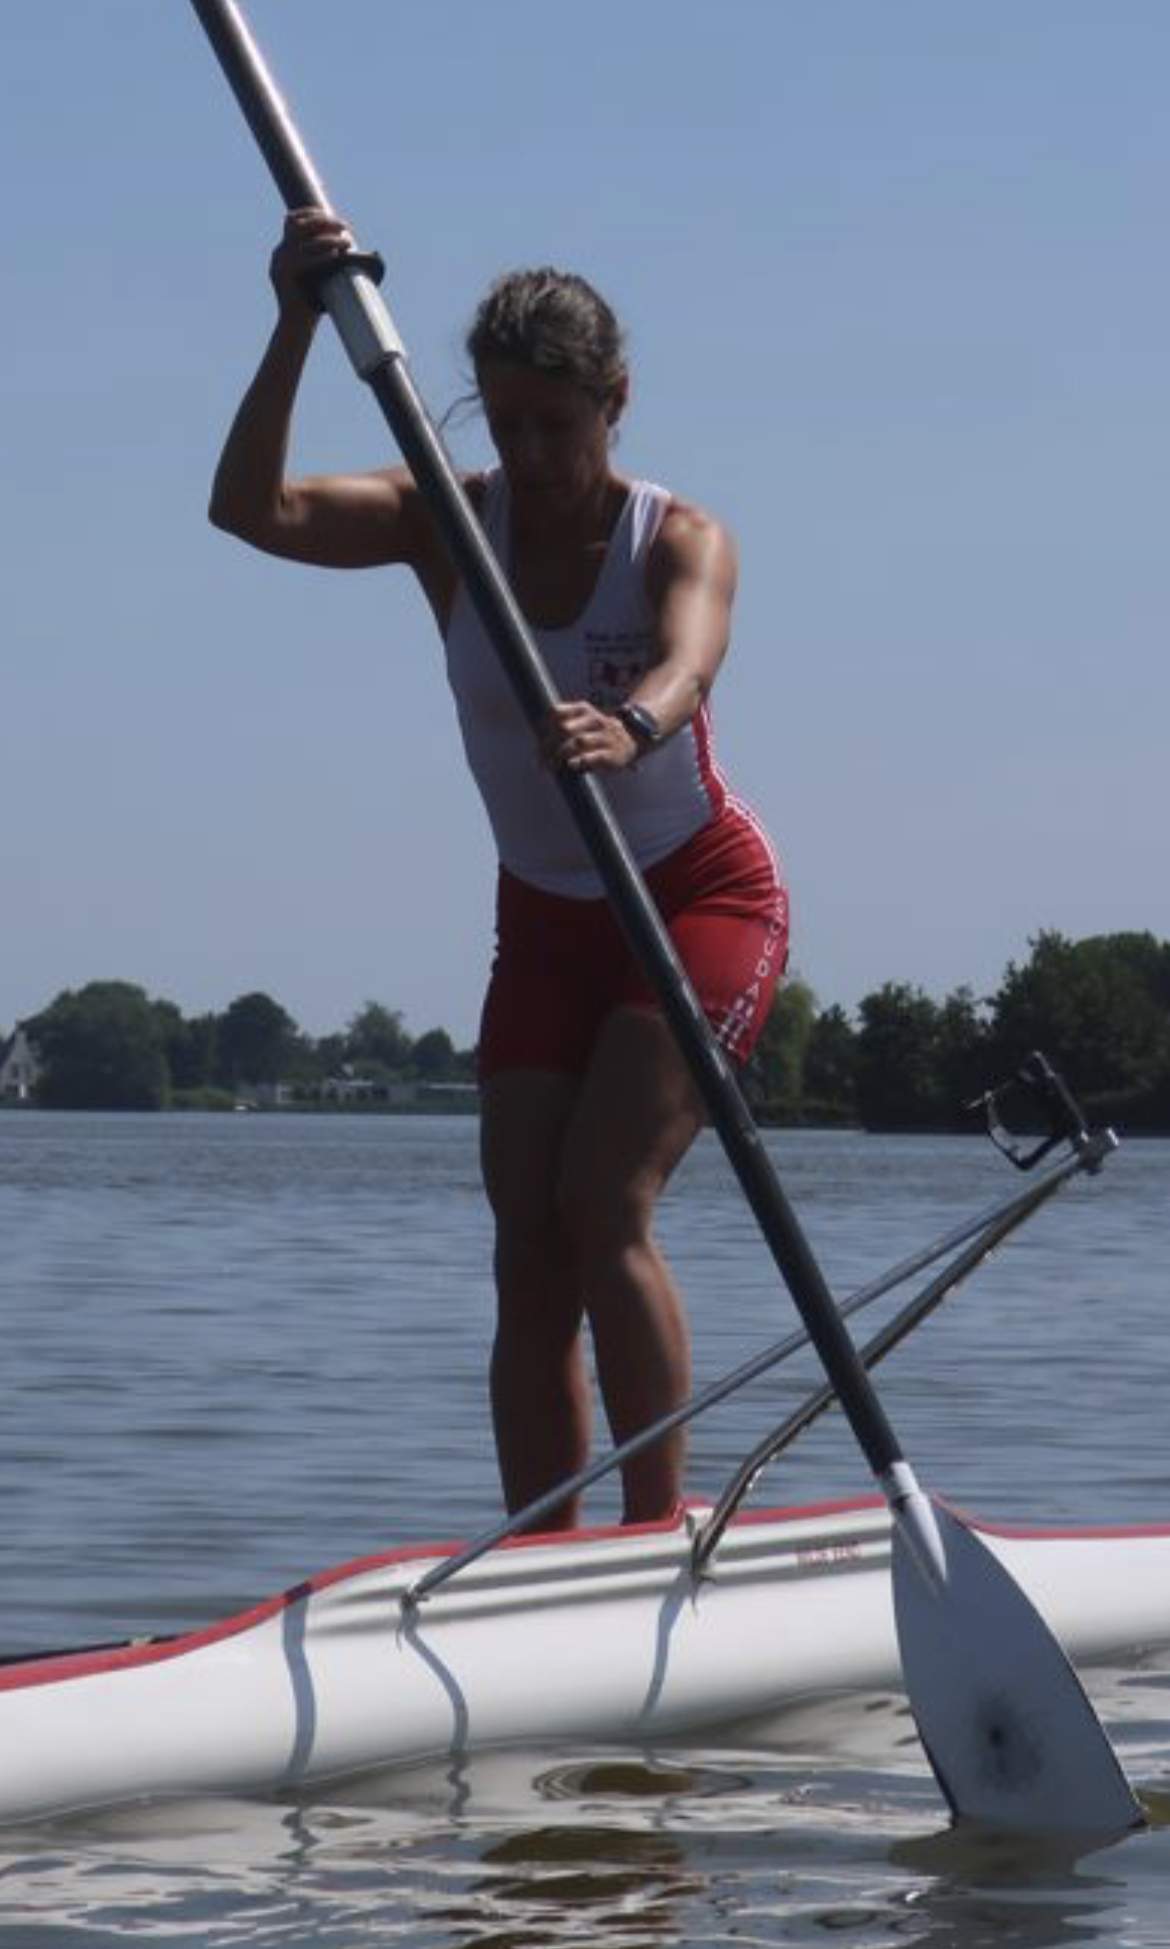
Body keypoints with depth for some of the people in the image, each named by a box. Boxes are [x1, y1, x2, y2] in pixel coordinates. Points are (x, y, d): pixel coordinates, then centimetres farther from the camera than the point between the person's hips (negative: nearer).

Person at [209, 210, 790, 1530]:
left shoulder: (679, 541, -15)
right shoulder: (448, 525, -7)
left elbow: (689, 663, -39)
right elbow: (251, 507, -22)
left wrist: (630, 730, -62)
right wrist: (297, 330, -35)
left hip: (704, 901, -4)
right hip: (544, 926, 4)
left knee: (602, 1207, -20)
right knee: (528, 1258, -4)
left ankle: (659, 1536, -12)